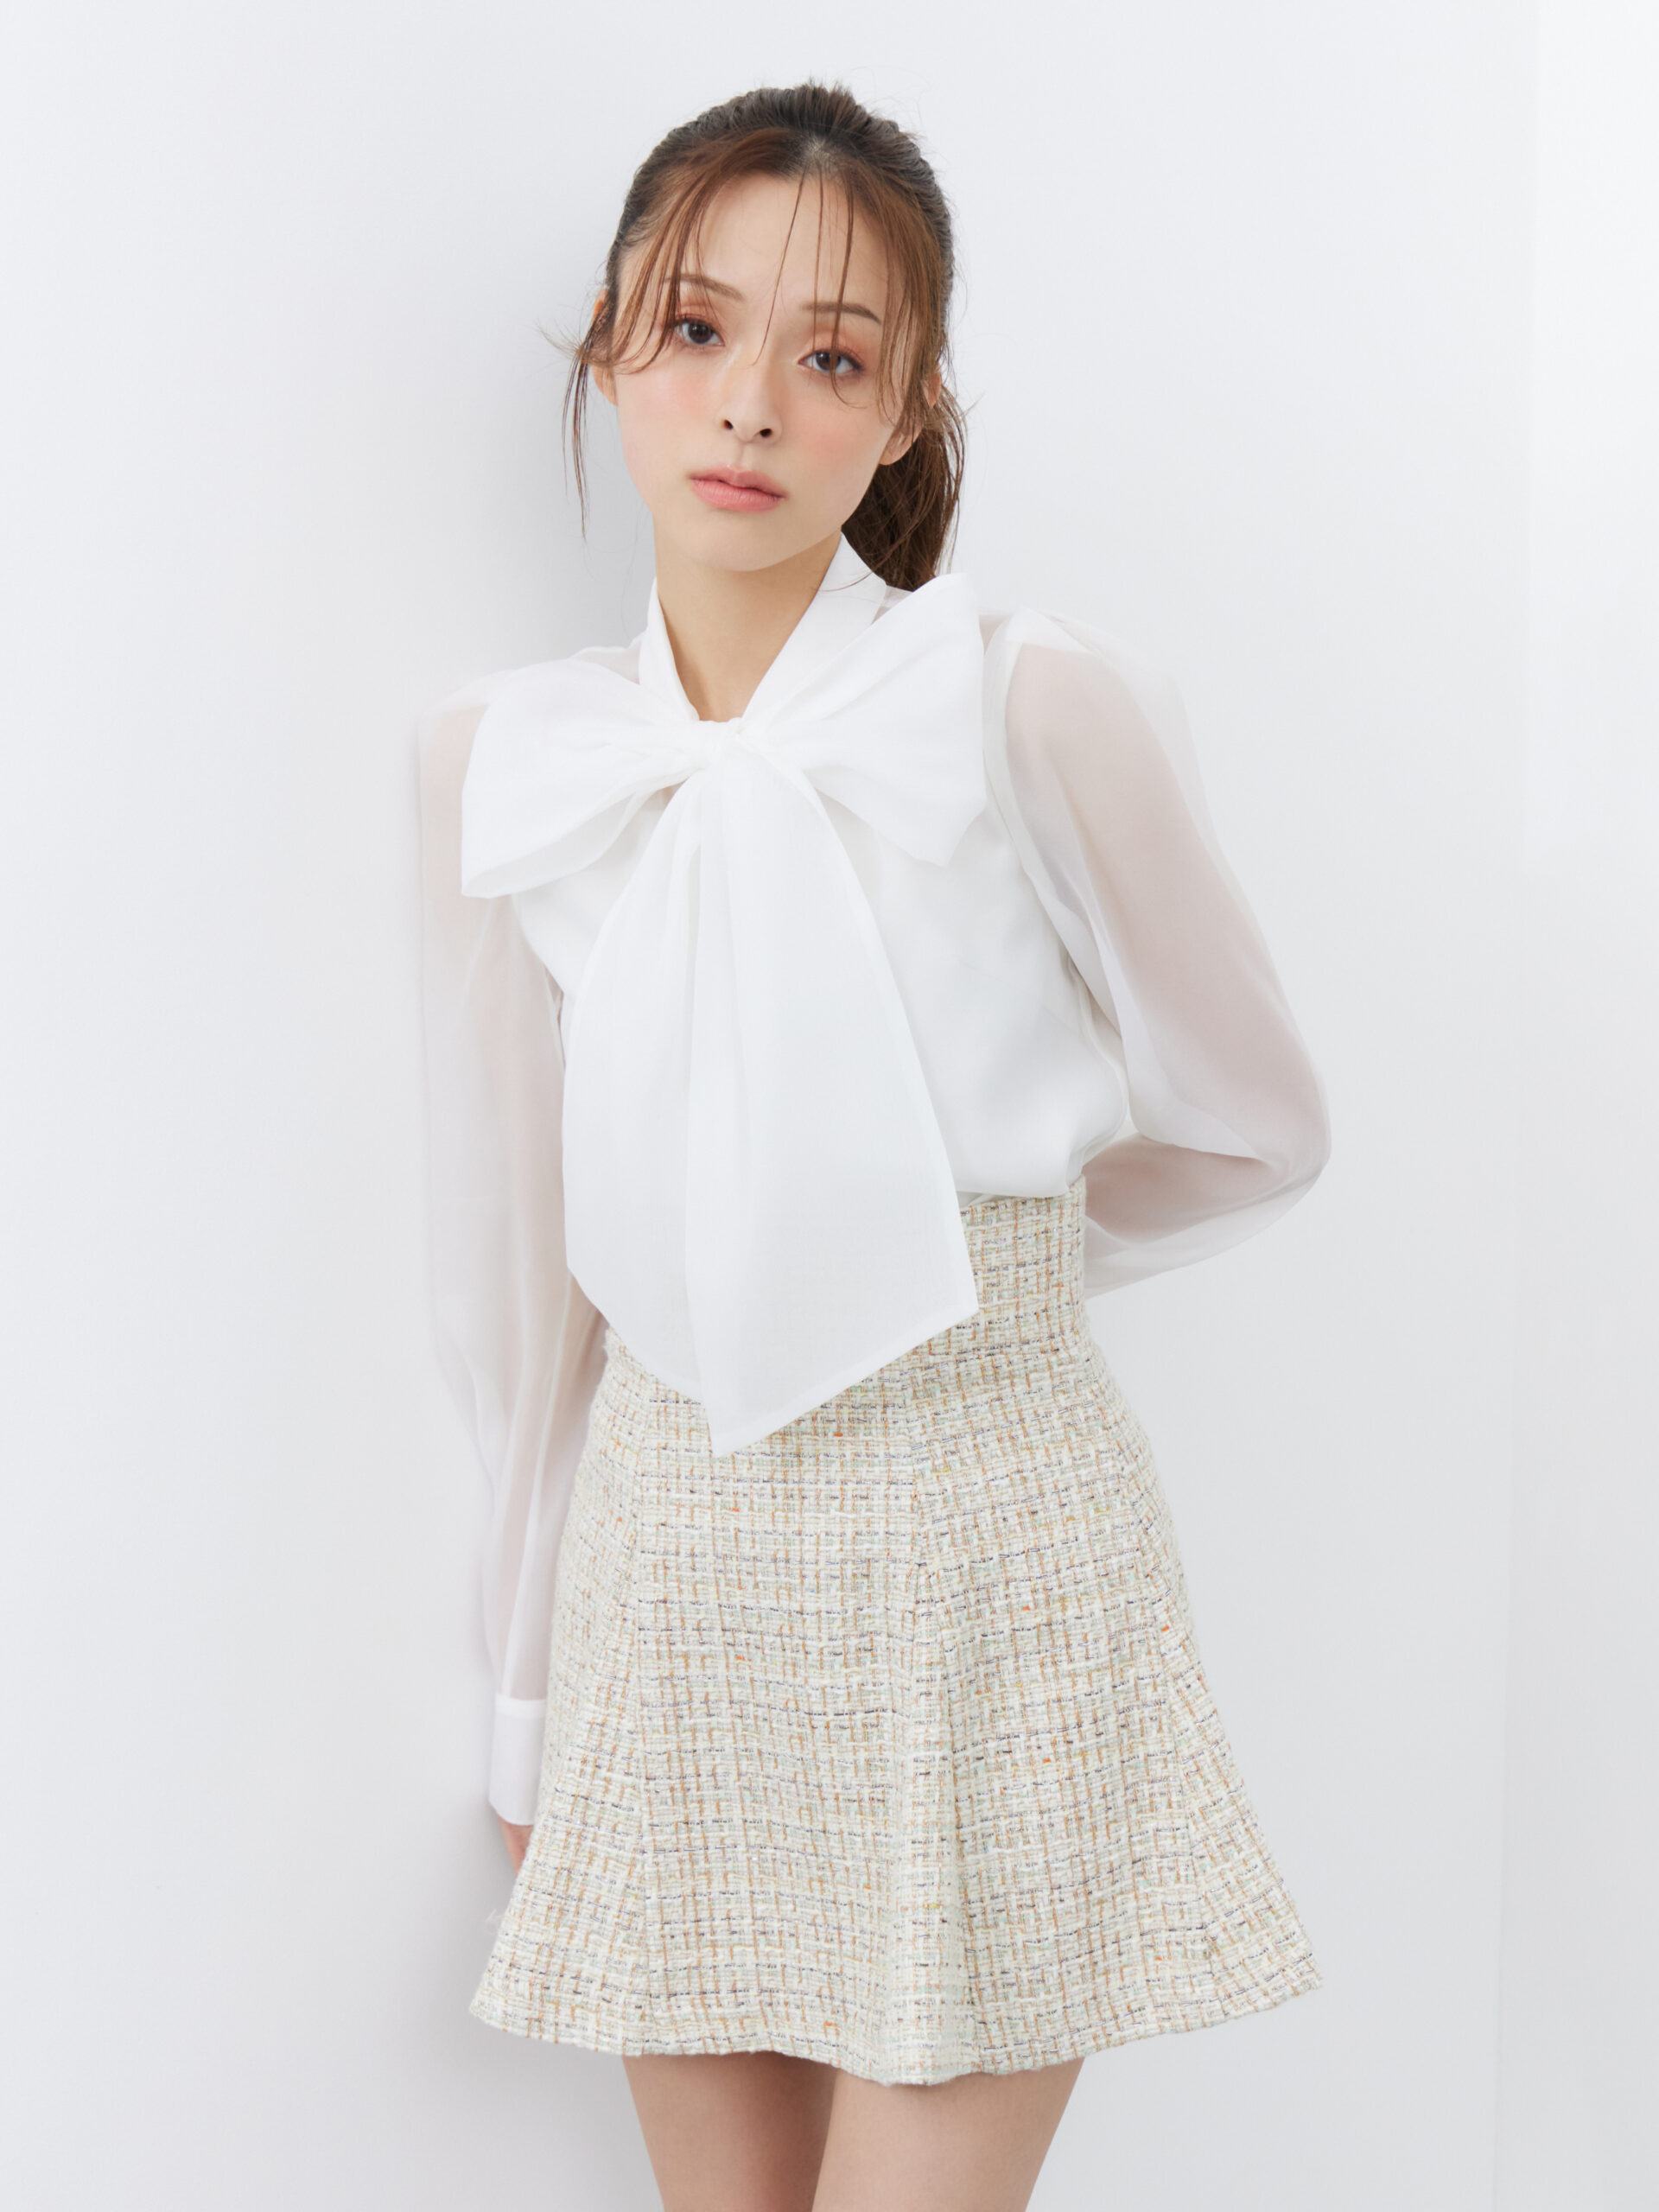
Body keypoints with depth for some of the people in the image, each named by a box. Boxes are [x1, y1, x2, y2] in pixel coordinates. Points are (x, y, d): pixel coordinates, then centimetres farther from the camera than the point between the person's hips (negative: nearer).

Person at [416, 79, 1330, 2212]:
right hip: (671, 1565, 3)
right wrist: (533, 1710, 14)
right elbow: (525, 1269, 9)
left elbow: (1253, 1129, 3)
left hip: (982, 1551, -3)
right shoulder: (499, 761, 1)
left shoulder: (1040, 708, -11)